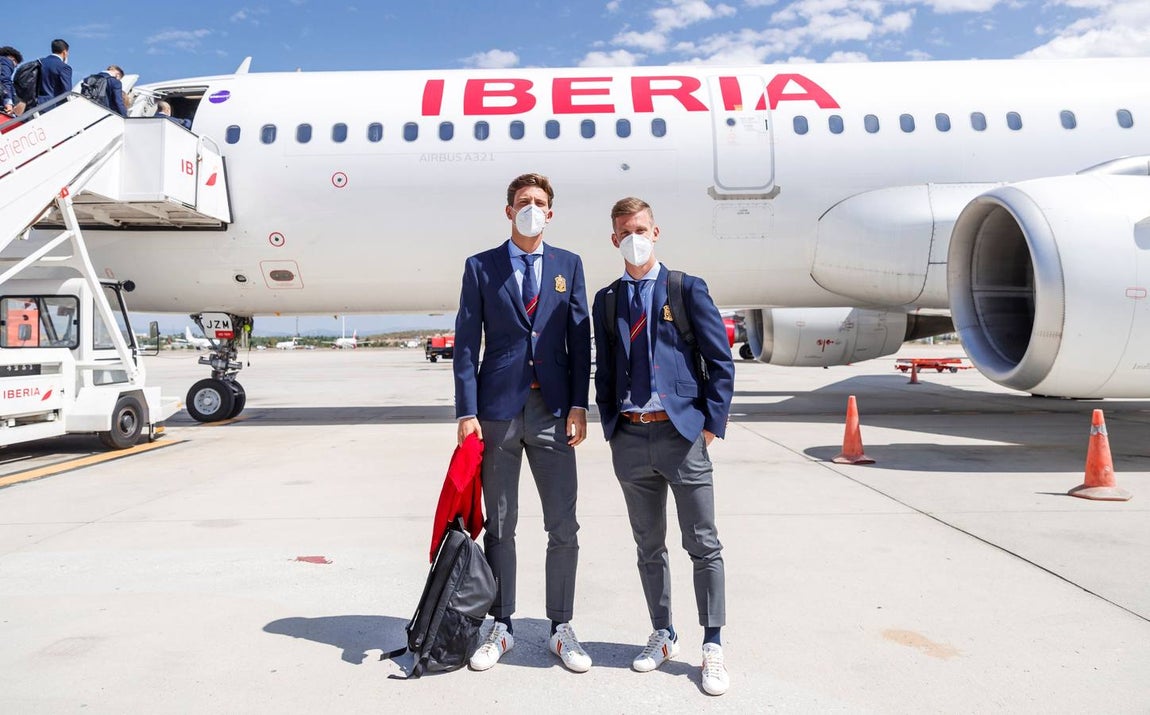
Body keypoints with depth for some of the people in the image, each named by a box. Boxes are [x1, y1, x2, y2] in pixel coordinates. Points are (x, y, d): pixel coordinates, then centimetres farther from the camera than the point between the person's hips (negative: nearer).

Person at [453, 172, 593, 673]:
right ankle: (501, 628, 22)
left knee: (564, 527, 3)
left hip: (553, 411, 1)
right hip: (498, 410, -1)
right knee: (499, 525, 9)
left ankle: (561, 628, 19)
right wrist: (467, 411, -6)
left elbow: (580, 340, 6)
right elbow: (466, 344, 1)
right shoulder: (480, 268, 6)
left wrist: (578, 405, -2)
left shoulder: (568, 265, 10)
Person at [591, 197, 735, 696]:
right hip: (630, 437, 4)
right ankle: (662, 636, 29)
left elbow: (721, 362, -2)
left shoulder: (687, 289, 0)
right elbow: (604, 368, 14)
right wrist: (609, 425, 4)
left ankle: (712, 648, 14)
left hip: (681, 432, -3)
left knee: (703, 545, 2)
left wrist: (712, 423, -7)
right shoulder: (606, 300, 11)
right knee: (648, 547, 14)